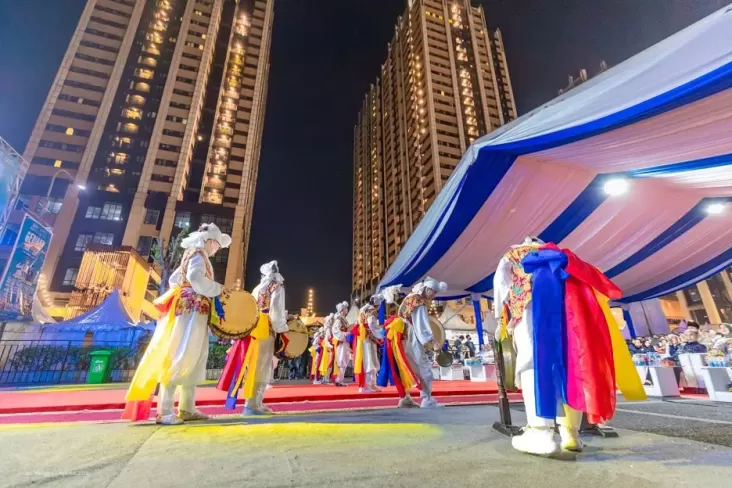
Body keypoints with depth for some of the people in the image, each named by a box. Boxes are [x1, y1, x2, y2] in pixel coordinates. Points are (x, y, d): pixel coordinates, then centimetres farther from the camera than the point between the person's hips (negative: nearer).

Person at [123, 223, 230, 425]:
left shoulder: (193, 254, 23)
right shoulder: (198, 254, -5)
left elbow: (173, 279, 25)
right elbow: (196, 278, -22)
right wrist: (218, 288, -12)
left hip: (192, 310, 10)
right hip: (190, 309, -10)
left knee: (193, 359, 7)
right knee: (180, 357, -11)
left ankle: (187, 409, 9)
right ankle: (164, 411, -8)